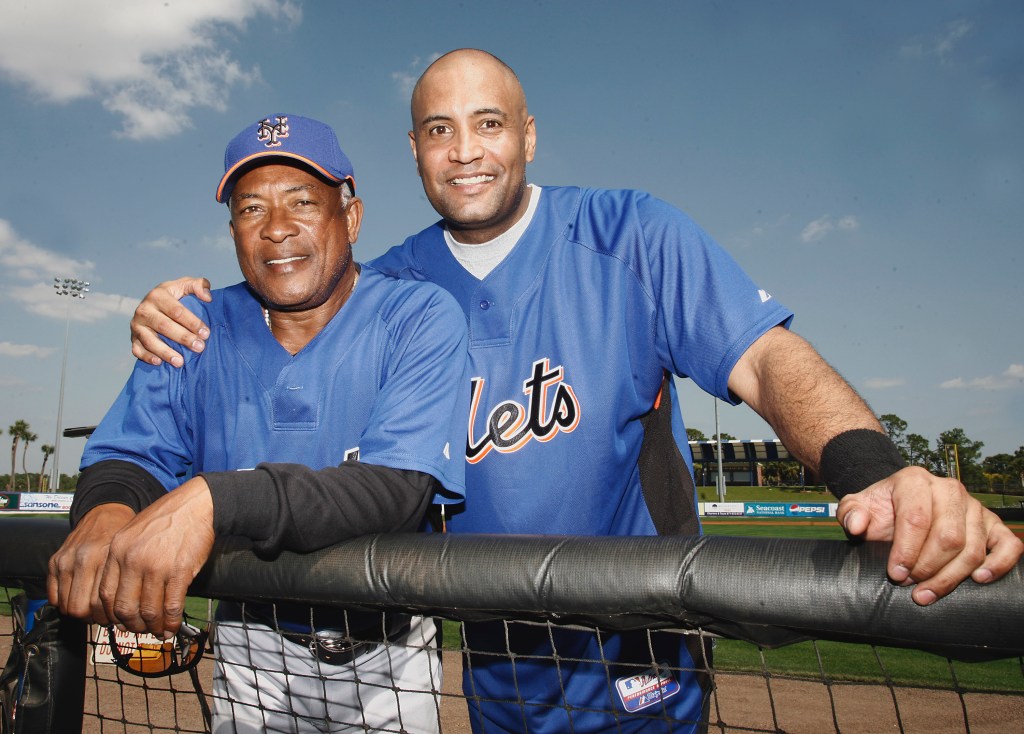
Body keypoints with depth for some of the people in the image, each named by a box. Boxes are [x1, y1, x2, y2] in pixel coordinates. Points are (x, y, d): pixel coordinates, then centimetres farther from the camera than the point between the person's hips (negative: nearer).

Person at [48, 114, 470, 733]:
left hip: (386, 653, -2)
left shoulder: (422, 317, -18)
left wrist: (214, 498, -42)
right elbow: (128, 455, -7)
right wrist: (105, 512, -32)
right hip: (254, 647, 3)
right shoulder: (198, 328, -4)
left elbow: (401, 488, -30)